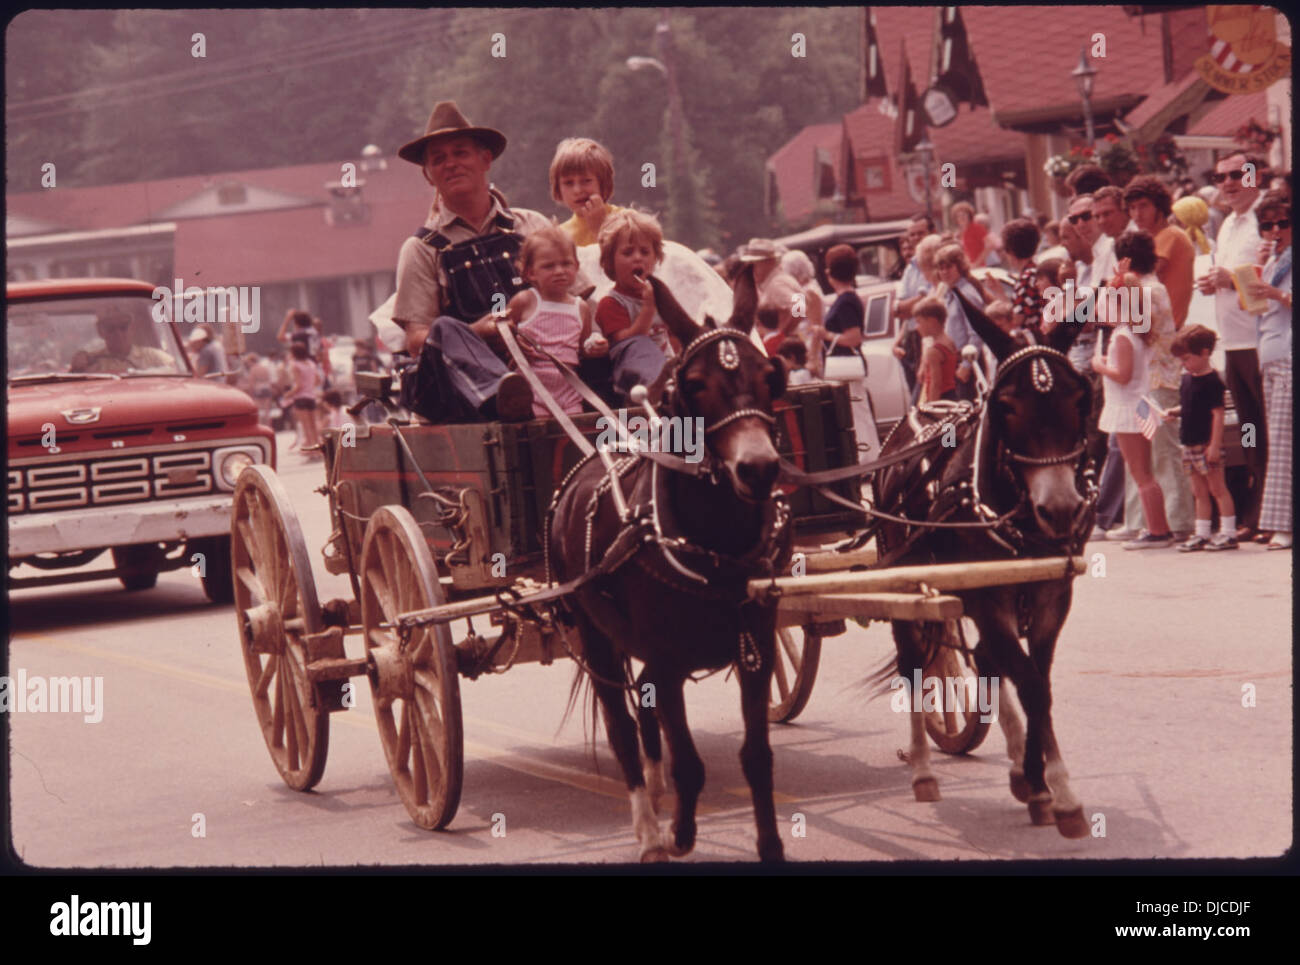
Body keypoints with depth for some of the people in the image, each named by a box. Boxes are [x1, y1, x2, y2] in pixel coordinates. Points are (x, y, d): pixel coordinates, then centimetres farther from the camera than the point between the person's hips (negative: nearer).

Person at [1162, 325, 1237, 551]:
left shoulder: (1211, 382, -14)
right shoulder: (1187, 378, 11)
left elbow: (1218, 414, -17)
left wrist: (1214, 445, -20)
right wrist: (1174, 412, 4)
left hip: (1207, 444, -8)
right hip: (1190, 445, 8)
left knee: (1217, 488, -2)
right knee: (1199, 492, 12)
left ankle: (1228, 532, 2)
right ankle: (1201, 534, 16)